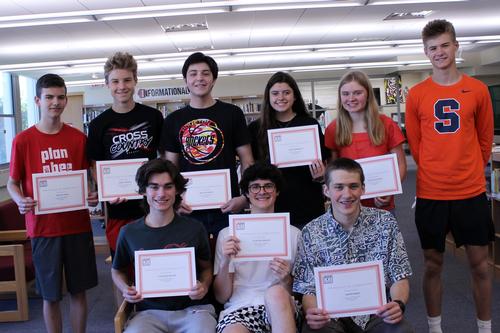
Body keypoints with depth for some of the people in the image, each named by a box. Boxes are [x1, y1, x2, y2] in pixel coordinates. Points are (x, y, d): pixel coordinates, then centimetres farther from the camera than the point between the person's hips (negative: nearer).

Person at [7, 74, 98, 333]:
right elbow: (12, 183, 4)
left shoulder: (78, 138, 2)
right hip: (43, 227, -1)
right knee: (51, 295, 9)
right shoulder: (23, 140, -3)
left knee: (78, 290, 12)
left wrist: (95, 195, -11)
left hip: (77, 224, 2)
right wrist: (20, 200, -17)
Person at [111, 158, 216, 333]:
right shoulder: (129, 232, 3)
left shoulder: (194, 229, 1)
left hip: (192, 308, 0)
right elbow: (118, 270, 20)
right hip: (149, 311, 0)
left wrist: (204, 286, -6)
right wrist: (125, 289, 0)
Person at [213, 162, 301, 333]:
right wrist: (225, 263, -11)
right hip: (239, 309, -3)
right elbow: (221, 297, 8)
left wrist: (286, 280, -9)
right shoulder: (228, 234, 10)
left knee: (276, 292, -34)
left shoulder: (293, 234, 11)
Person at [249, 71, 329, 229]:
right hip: (271, 209, 0)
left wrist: (320, 176, -12)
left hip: (307, 208, 0)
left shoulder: (310, 124, 3)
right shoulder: (256, 128, 5)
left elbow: (323, 162, 8)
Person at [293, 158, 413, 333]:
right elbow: (308, 288, -1)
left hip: (377, 313, 3)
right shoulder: (311, 233, -2)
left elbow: (399, 277, 3)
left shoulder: (385, 222, 1)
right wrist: (311, 311, -23)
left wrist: (398, 304, -18)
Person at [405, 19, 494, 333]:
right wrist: (436, 174, 5)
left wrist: (470, 171, 13)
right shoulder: (416, 94, -1)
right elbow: (415, 144, 4)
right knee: (433, 264, 10)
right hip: (430, 193, -1)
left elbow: (485, 139, 10)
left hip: (472, 191, 1)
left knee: (480, 263, 9)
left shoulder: (478, 90, 1)